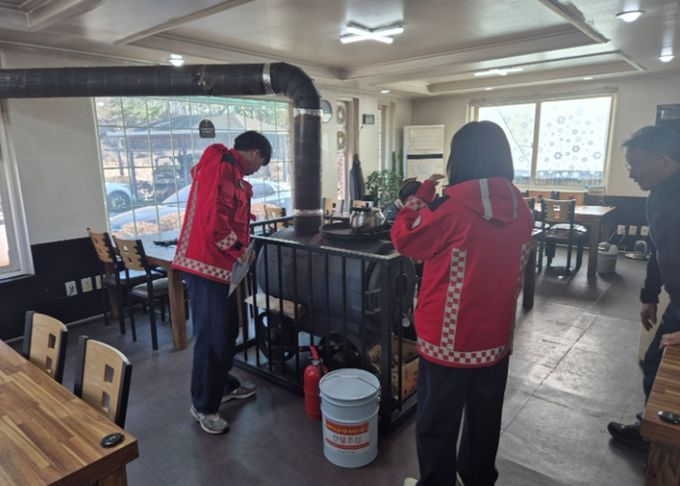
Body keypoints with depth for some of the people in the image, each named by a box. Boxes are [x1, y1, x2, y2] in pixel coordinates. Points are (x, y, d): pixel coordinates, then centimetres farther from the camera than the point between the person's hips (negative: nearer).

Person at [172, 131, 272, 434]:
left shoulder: (230, 171, 17)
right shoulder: (220, 167, -16)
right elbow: (213, 219, -25)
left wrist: (239, 248, 12)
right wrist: (240, 249, -13)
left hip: (221, 264, 10)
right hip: (206, 265, -10)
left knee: (227, 331, 19)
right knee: (211, 337, -1)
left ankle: (224, 386, 36)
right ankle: (203, 406, 15)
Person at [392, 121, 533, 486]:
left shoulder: (452, 209, -22)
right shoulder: (520, 209, -3)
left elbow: (404, 240, -8)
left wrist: (424, 193, 0)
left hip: (448, 339, -6)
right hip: (495, 336, 6)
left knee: (437, 423, 14)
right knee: (485, 418, 24)